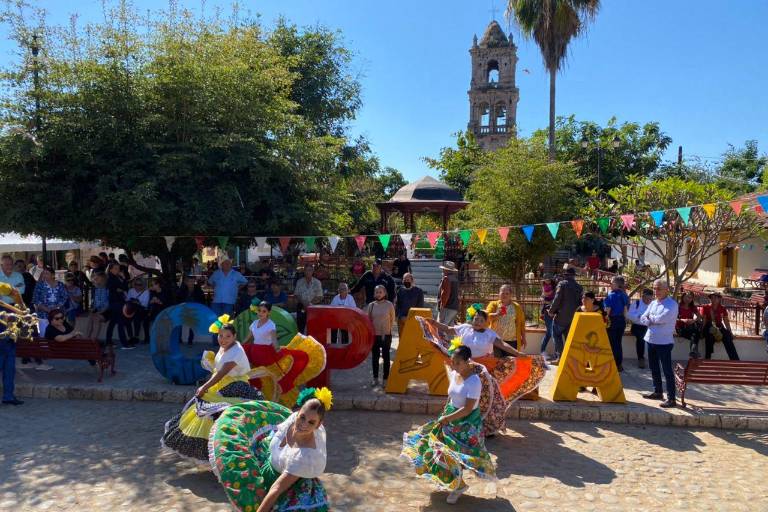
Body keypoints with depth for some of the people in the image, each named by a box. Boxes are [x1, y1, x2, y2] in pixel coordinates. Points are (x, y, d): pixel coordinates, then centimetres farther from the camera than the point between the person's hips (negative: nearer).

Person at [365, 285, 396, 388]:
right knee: (375, 356, 9)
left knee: (386, 356, 4)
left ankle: (385, 379, 11)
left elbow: (392, 319, 4)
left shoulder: (389, 305, -3)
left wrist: (387, 329, 2)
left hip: (386, 334, -2)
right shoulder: (371, 305, 3)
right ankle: (375, 378, 20)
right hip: (374, 334, 2)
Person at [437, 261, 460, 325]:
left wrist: (442, 305, -16)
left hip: (447, 308, -10)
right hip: (455, 308, 10)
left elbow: (445, 293, -20)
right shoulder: (455, 279, 15)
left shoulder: (446, 278, -13)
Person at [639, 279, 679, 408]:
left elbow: (662, 318, -23)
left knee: (667, 370, -5)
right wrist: (652, 321, -12)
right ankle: (657, 392, 31)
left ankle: (671, 398, -1)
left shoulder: (672, 304, -11)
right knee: (654, 367, 17)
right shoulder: (653, 303, 12)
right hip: (651, 340, 8)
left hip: (664, 341, -8)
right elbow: (643, 318, 9)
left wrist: (650, 317, -5)